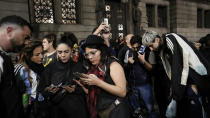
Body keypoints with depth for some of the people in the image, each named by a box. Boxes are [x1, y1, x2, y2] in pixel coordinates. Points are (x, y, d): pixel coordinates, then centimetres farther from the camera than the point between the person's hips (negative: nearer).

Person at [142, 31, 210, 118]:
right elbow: (170, 68, 11)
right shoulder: (162, 50, 8)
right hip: (183, 76, 8)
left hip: (195, 73, -8)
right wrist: (173, 86, 7)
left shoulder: (171, 40, -18)